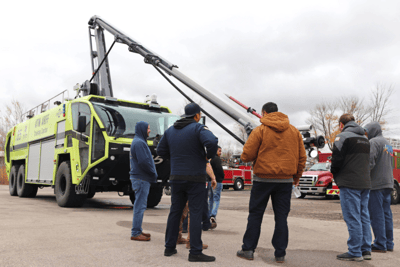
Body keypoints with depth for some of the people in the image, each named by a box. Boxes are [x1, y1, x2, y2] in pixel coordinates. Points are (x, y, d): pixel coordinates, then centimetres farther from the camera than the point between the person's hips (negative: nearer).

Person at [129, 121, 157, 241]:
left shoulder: (139, 141, 18)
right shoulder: (139, 142, -15)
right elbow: (143, 161, -22)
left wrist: (153, 173, 12)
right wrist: (153, 173, -10)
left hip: (141, 178, 10)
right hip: (141, 178, -10)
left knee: (140, 205, 15)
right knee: (140, 205, -6)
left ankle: (138, 230, 23)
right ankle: (135, 233, -1)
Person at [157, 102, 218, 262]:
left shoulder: (170, 130, 11)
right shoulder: (198, 128, -9)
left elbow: (161, 150, 14)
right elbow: (212, 142, -27)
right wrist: (209, 156, -9)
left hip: (176, 177, 6)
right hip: (195, 178, -6)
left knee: (175, 211, 14)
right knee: (195, 214, -1)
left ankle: (169, 247, 20)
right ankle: (195, 252, 1)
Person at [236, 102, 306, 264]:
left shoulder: (260, 130, -5)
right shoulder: (294, 131, 8)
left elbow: (246, 156, -9)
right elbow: (302, 157, 10)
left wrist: (255, 157, 13)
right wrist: (297, 176, 19)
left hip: (263, 178, -3)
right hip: (286, 180, 3)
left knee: (255, 214, 7)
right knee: (281, 216, 8)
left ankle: (248, 249, 13)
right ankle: (280, 254, 10)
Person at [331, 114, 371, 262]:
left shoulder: (343, 136, -8)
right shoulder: (365, 138, 17)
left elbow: (337, 159, -14)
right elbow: (368, 161, 20)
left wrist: (335, 174, 6)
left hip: (349, 184, -8)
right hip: (365, 183, 8)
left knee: (353, 218, -4)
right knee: (364, 217, 12)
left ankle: (355, 252, 1)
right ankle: (366, 250, 18)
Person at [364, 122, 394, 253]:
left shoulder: (374, 142, -9)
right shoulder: (388, 144, 21)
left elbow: (370, 162, -19)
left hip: (376, 183, -9)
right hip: (388, 183, 9)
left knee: (376, 214, -5)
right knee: (386, 214, 11)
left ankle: (380, 244, -3)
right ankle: (388, 243, 16)